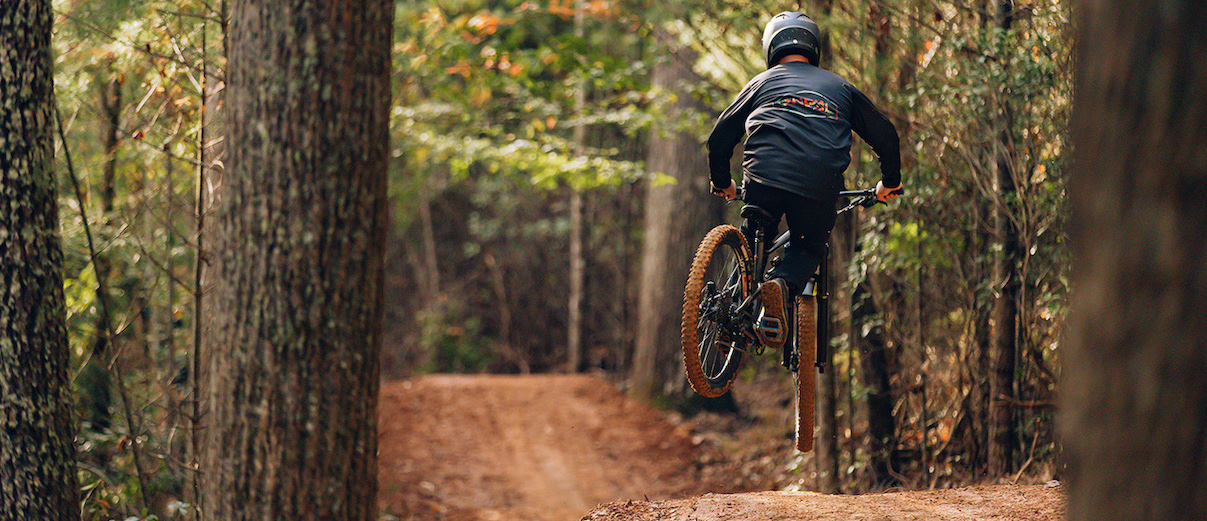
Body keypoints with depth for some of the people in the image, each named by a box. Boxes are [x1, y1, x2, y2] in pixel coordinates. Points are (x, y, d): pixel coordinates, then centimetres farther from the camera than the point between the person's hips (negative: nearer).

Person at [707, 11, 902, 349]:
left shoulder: (762, 82, 25)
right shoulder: (840, 87, 27)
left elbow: (720, 137, 25)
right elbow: (885, 135, 27)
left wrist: (721, 183, 42)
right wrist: (890, 182, 42)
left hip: (764, 177, 0)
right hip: (820, 189, 0)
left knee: (751, 242, 25)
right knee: (809, 248, 21)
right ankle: (782, 285, -11)